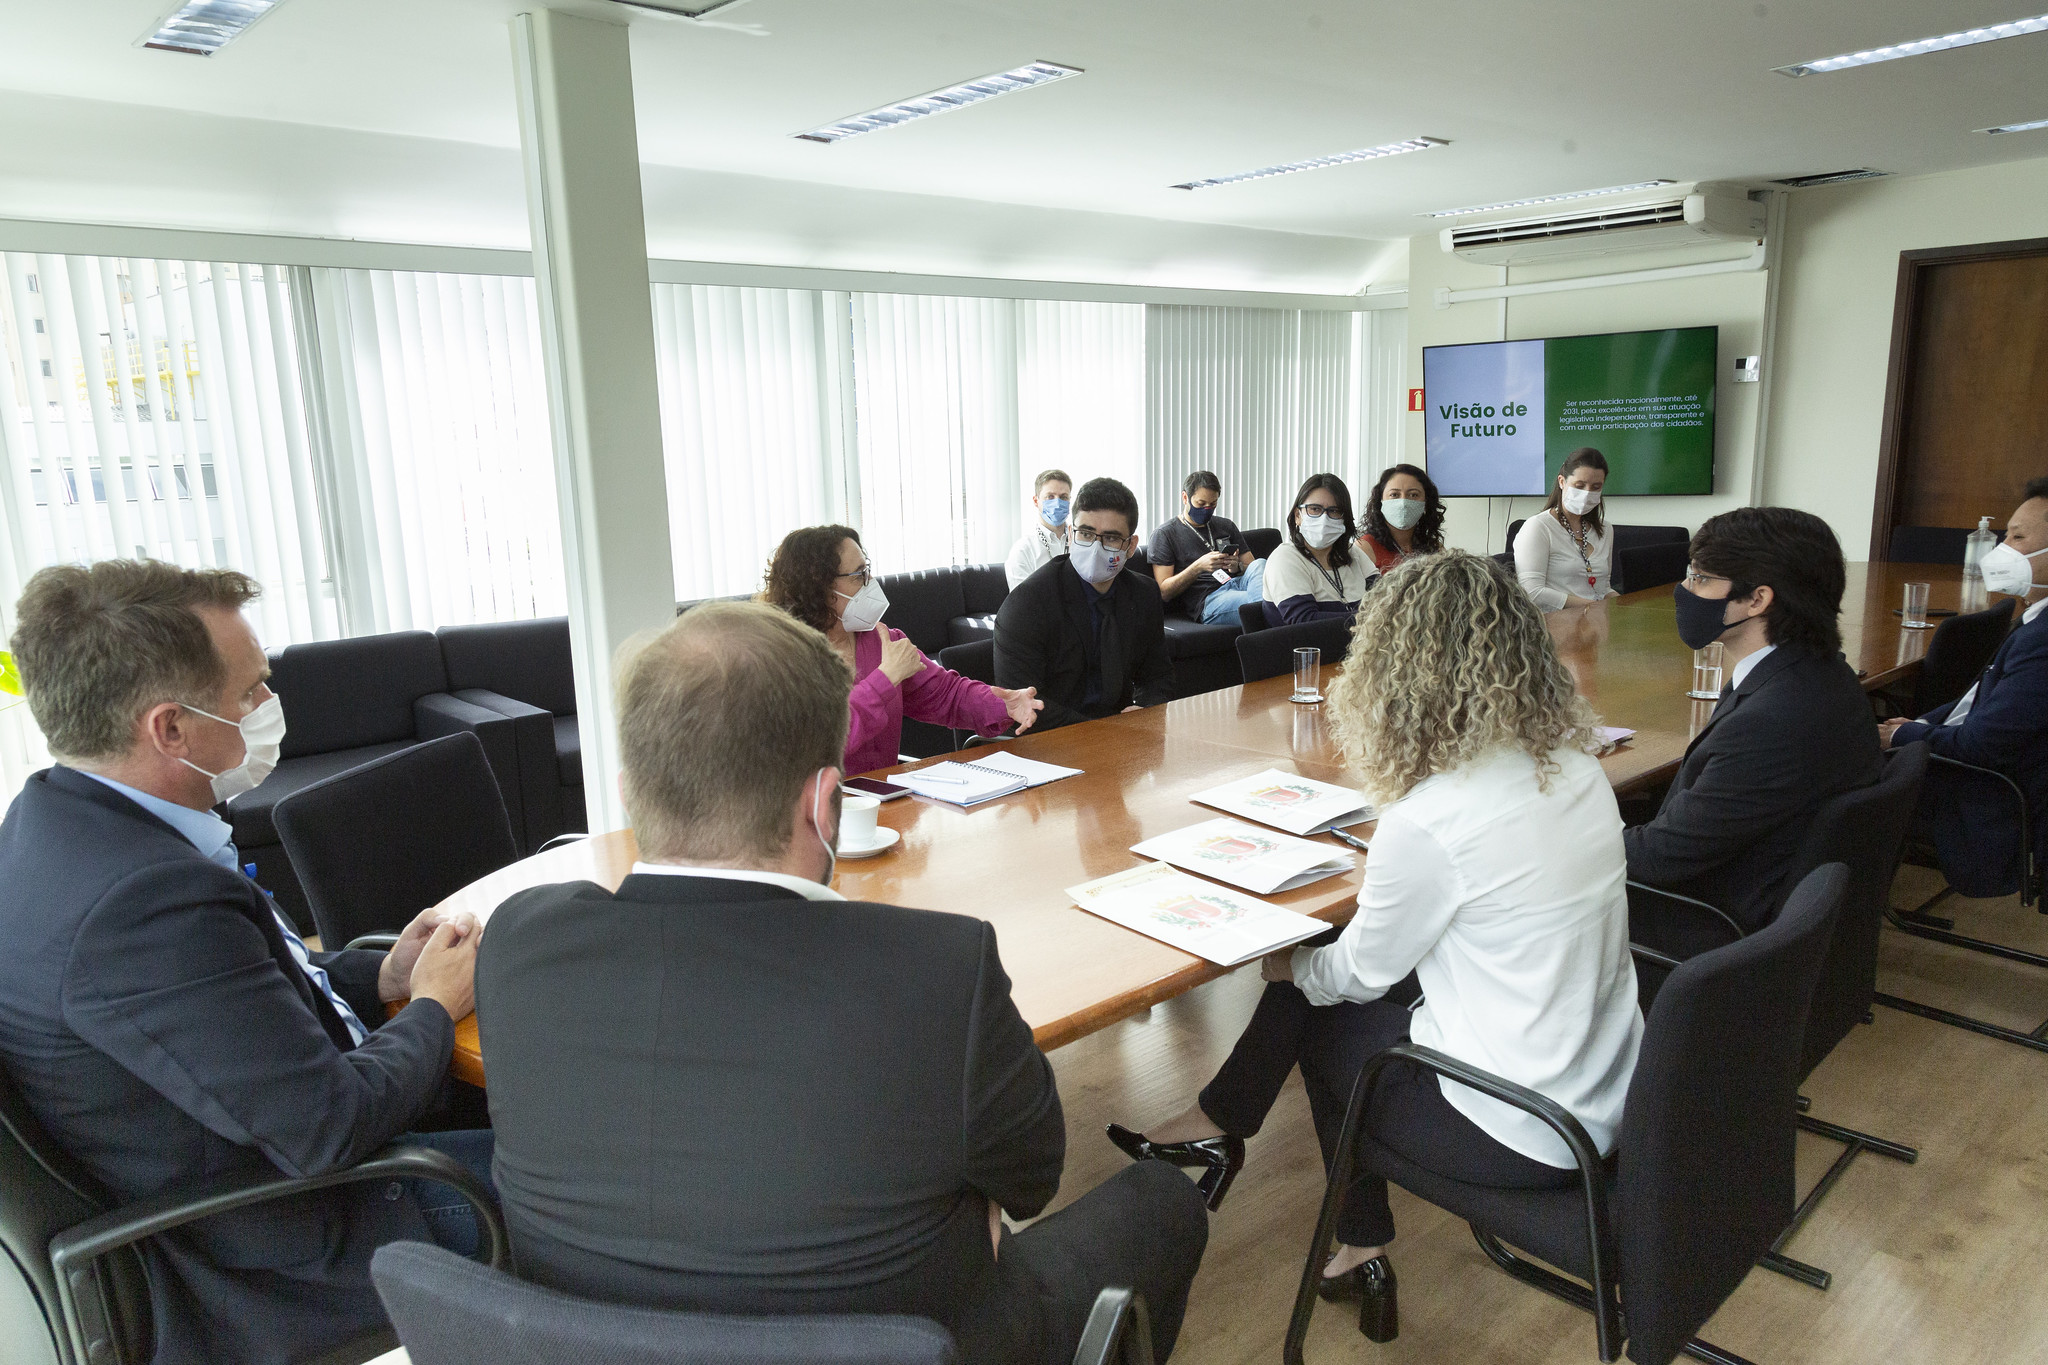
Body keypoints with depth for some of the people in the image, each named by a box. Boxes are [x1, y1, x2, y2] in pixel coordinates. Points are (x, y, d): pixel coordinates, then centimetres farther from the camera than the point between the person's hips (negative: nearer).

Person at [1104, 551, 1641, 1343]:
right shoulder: (1575, 764, -3)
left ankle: (1361, 1254, 37)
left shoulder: (1429, 818, -27)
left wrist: (1288, 966, 10)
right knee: (1319, 973, 12)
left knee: (1323, 1017, 17)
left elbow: (1361, 970, -10)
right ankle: (1218, 1126, 31)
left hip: (1529, 1137, -7)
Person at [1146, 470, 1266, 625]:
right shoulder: (1164, 535, 9)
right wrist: (1198, 567, -14)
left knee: (1260, 564, -31)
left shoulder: (1226, 525, 26)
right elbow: (1163, 592, 0)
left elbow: (1251, 565, 22)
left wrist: (1238, 566, -3)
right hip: (1206, 600, -5)